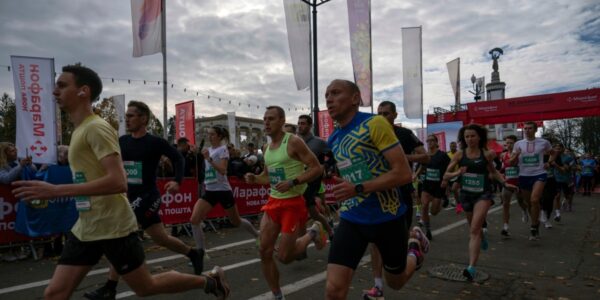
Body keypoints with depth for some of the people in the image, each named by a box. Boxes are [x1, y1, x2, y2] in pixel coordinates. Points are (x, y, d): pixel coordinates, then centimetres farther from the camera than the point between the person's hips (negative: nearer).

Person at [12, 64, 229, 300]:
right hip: (86, 227, 9)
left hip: (113, 227, -9)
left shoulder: (96, 127, -17)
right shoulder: (80, 130, 13)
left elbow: (118, 182, -29)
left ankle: (210, 280, 25)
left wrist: (56, 191, -29)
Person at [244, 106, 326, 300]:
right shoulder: (266, 148, 8)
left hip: (293, 203, -7)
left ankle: (312, 233, 25)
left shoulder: (294, 142, -14)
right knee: (264, 251, 1)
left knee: (285, 257, -2)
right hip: (273, 202, 7)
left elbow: (317, 168, -16)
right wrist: (254, 178, 0)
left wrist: (292, 183, -25)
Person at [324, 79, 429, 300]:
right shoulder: (333, 139, 5)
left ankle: (415, 243, 49)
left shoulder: (374, 124, -16)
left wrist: (358, 189, -27)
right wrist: (341, 188, 9)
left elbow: (404, 174, -21)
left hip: (387, 217, -4)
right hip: (351, 219, 5)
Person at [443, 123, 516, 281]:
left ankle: (471, 268, -20)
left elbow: (493, 171, 16)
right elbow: (445, 175, -4)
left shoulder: (487, 154, -4)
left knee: (474, 229, -17)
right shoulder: (459, 154, -5)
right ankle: (482, 238, 60)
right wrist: (457, 173, -23)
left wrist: (505, 183, 4)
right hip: (466, 194, 3)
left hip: (483, 194, -2)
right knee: (474, 228, 22)